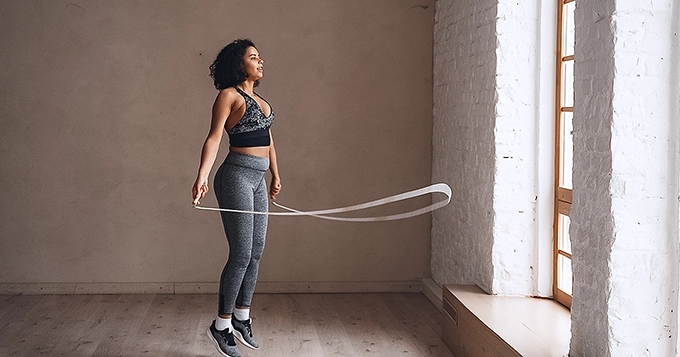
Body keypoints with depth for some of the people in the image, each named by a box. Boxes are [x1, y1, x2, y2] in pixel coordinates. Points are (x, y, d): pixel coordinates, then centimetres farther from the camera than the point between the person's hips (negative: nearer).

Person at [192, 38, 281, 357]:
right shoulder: (229, 95, -6)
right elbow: (214, 137, -17)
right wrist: (202, 175, -29)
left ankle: (241, 317, 24)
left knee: (256, 253, 11)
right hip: (237, 177, -8)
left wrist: (275, 174, 31)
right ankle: (221, 325, 5)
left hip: (258, 180, 8)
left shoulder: (260, 100, 19)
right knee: (241, 255, -7)